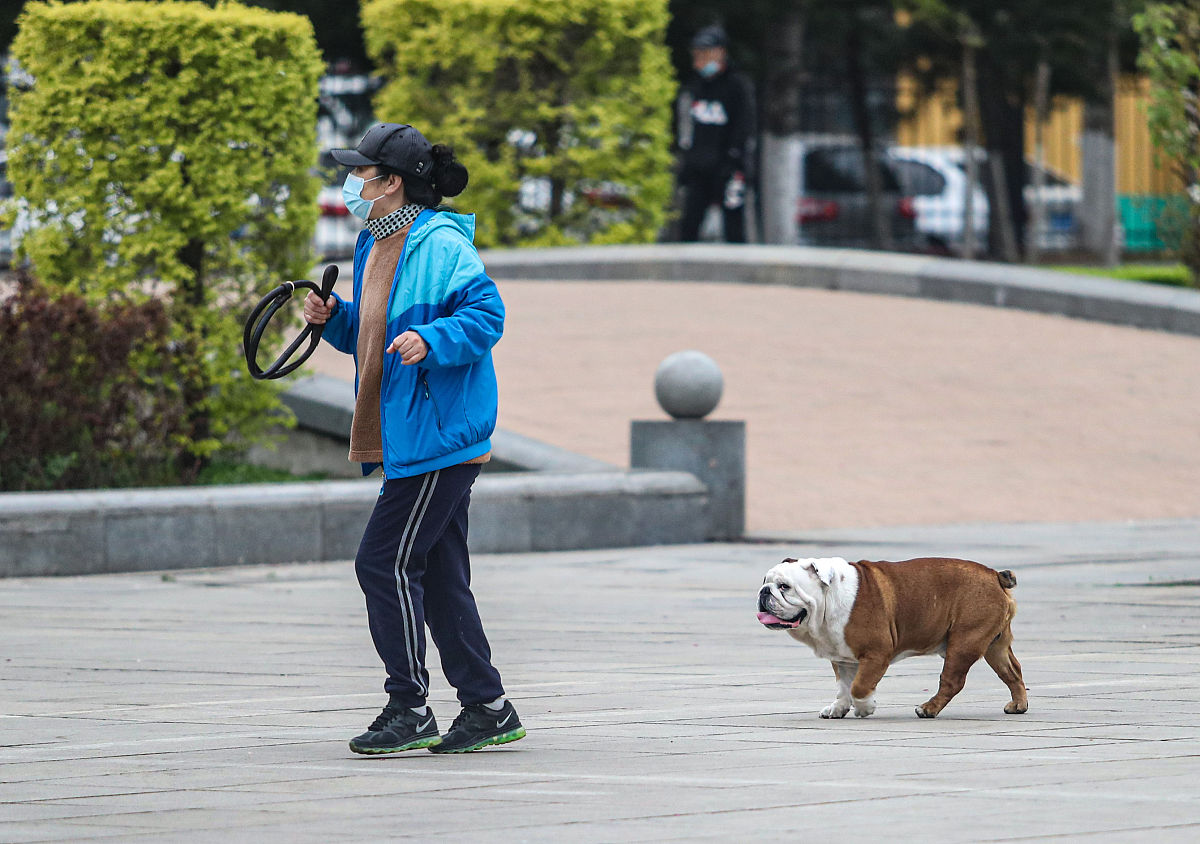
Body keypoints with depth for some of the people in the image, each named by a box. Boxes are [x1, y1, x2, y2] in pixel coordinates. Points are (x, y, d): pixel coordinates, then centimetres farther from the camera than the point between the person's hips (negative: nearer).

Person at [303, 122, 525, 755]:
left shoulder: (441, 245, -13)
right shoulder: (375, 246, 17)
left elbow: (486, 315, -19)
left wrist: (431, 339, -31)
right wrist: (333, 318, 10)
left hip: (439, 435, -10)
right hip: (407, 439, 10)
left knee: (385, 562, -11)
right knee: (438, 576, 10)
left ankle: (409, 710, -5)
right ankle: (487, 708, 16)